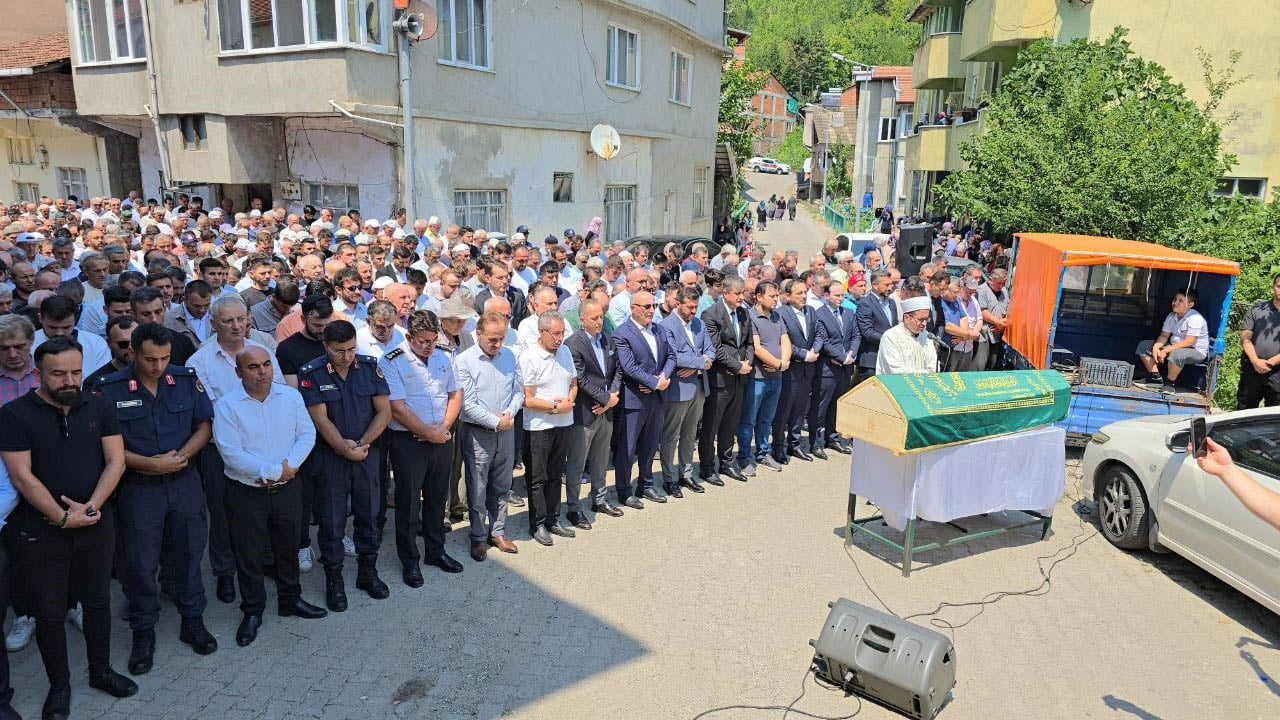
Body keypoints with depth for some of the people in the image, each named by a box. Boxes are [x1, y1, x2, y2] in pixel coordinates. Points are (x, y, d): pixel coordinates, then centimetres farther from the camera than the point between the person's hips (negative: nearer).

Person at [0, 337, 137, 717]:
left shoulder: (98, 407, 1)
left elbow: (115, 460, -2)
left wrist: (91, 506, -13)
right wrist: (63, 517, -15)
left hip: (96, 525, 3)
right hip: (40, 531, -3)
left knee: (98, 602, 14)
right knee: (50, 613, 9)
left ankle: (101, 671, 32)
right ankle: (59, 685, 26)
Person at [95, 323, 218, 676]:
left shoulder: (187, 380, -2)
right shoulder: (110, 389, -8)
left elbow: (204, 426, 3)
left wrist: (181, 457, -13)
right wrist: (149, 464, -16)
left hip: (185, 482, 2)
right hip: (138, 486, -2)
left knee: (188, 553, 13)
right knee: (140, 563, 6)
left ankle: (193, 620, 29)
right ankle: (143, 632, 23)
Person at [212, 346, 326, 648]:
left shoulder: (291, 396, 0)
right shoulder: (227, 405, -13)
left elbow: (307, 434, -1)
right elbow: (232, 454, -19)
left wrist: (291, 465, -17)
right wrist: (276, 471, -19)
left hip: (287, 489, 3)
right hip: (246, 494, -3)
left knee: (288, 547, 18)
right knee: (248, 555, 9)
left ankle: (290, 599, 37)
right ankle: (252, 612, 26)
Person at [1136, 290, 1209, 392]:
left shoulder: (1195, 318, -21)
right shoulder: (1171, 316, 5)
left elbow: (1189, 342, -27)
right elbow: (1164, 335, 6)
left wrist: (1166, 351, -29)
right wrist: (1156, 346, -17)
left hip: (1196, 351, -8)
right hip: (1173, 347, 8)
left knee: (1176, 354, -43)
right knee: (1143, 346, 0)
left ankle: (1170, 383, -19)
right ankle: (1156, 378, -1)